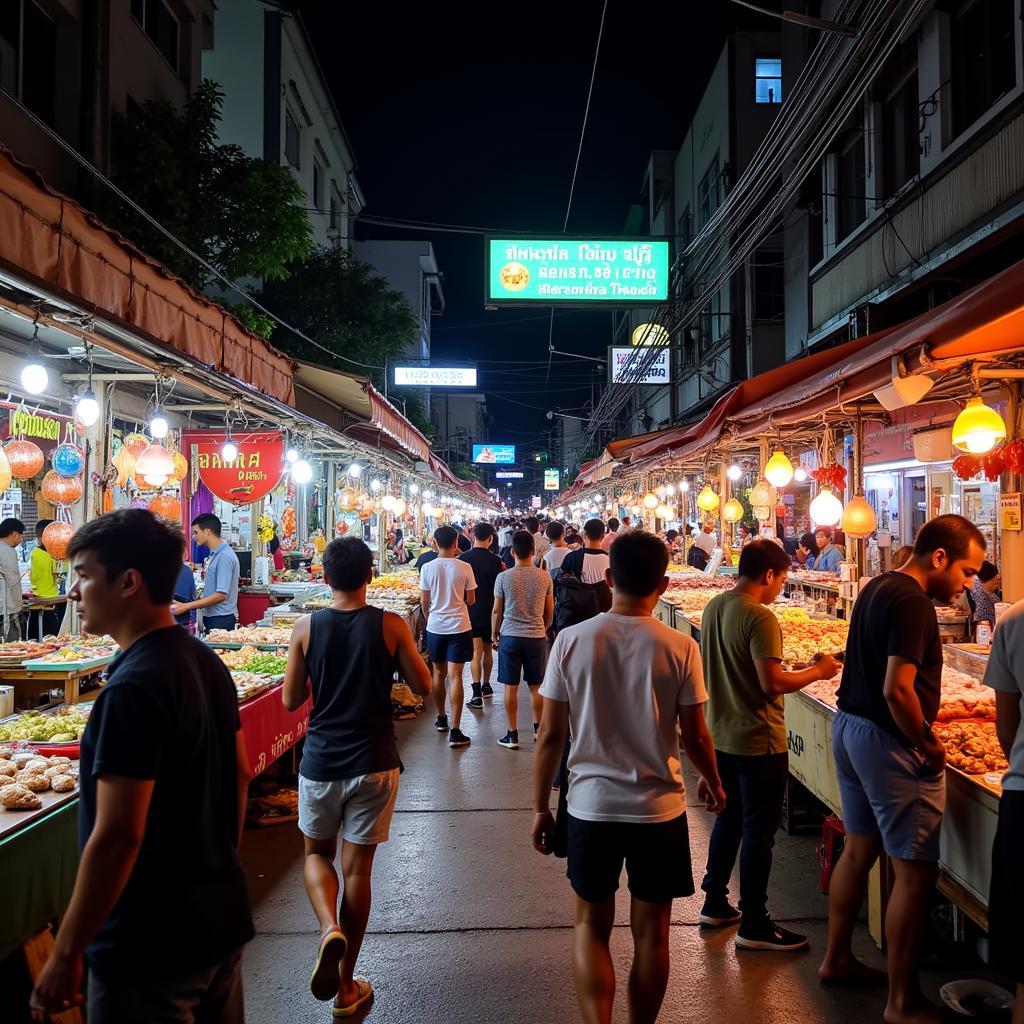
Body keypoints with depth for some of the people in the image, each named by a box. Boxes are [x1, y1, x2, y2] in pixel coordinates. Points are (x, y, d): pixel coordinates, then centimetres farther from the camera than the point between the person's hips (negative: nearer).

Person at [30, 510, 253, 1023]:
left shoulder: (133, 687, -24)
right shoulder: (207, 663, 1)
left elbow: (116, 836, -24)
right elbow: (239, 775, 10)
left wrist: (66, 952, -14)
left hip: (152, 947, -8)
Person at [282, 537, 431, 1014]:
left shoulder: (306, 628, -6)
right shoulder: (391, 626, -10)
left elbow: (291, 700, 0)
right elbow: (422, 685, 0)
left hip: (321, 761, 1)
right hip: (374, 763, 0)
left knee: (317, 854, 23)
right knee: (357, 868, 11)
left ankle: (330, 929, -4)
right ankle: (346, 987, 22)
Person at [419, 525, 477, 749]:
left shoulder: (427, 568, -5)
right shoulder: (464, 568, -8)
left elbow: (424, 602, 1)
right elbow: (471, 600, 0)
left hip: (435, 627, 2)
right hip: (459, 627, -2)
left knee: (438, 673, 18)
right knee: (455, 676, -2)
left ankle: (441, 718, 34)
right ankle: (455, 731, -5)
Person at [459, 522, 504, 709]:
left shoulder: (463, 559, -6)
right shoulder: (494, 560, -10)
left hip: (470, 612, 0)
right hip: (489, 612, 0)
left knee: (476, 652, -2)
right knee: (487, 650, 18)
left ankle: (477, 693, -12)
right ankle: (486, 686, 32)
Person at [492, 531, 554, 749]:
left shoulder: (504, 578, -8)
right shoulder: (544, 576, -3)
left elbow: (496, 611, -1)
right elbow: (549, 610, 6)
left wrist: (494, 634, 13)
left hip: (510, 636, -2)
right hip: (537, 636, 2)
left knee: (511, 687, 6)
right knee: (536, 686, 15)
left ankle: (512, 735, 11)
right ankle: (538, 729, 29)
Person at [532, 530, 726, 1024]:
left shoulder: (571, 641, -11)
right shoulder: (679, 648, -12)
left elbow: (550, 735, -7)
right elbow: (695, 736, -3)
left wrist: (540, 807, 6)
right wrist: (713, 782, 17)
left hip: (590, 805, 0)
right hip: (659, 808, 0)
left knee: (591, 927, 17)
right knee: (651, 933, 17)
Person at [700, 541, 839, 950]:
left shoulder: (714, 607, 5)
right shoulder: (759, 618, -21)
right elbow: (772, 684, -25)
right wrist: (818, 671, -10)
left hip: (722, 735, 9)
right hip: (758, 742, -8)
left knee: (729, 819, 21)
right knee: (759, 831, 4)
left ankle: (715, 903, 32)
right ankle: (753, 924, 15)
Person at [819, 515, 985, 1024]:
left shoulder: (877, 587, 10)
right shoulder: (912, 601, -20)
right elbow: (896, 690, -26)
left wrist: (928, 715, 17)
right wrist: (928, 744, -13)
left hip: (849, 728, 10)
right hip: (886, 741, -10)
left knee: (858, 848, 20)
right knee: (915, 869, 2)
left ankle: (836, 959, 34)